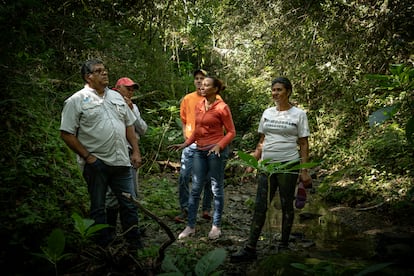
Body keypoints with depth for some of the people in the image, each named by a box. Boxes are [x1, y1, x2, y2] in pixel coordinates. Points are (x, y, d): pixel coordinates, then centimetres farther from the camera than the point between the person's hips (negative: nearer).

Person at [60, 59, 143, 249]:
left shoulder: (116, 96, 12)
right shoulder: (76, 101, -6)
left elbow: (129, 125, 17)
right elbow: (67, 134, -9)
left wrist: (136, 151, 9)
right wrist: (87, 156, -13)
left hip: (121, 162, 5)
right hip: (96, 164, -5)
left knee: (129, 204, 9)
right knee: (98, 207, 7)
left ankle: (135, 244, 22)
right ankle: (105, 246, 19)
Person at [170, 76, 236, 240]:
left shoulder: (221, 108, -7)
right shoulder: (199, 106, 11)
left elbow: (231, 132, -5)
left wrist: (219, 146, -19)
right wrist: (185, 144, 7)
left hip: (216, 151, -6)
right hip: (200, 151, 6)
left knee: (217, 189, 4)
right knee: (195, 189, 6)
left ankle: (216, 226, 15)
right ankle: (190, 226, 13)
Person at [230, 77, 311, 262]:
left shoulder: (298, 114, 0)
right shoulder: (267, 113, 11)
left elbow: (303, 144, -1)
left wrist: (304, 171, -6)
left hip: (288, 164, -3)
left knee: (286, 205, 6)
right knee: (260, 206, -3)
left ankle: (284, 245, 20)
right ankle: (250, 249, -4)